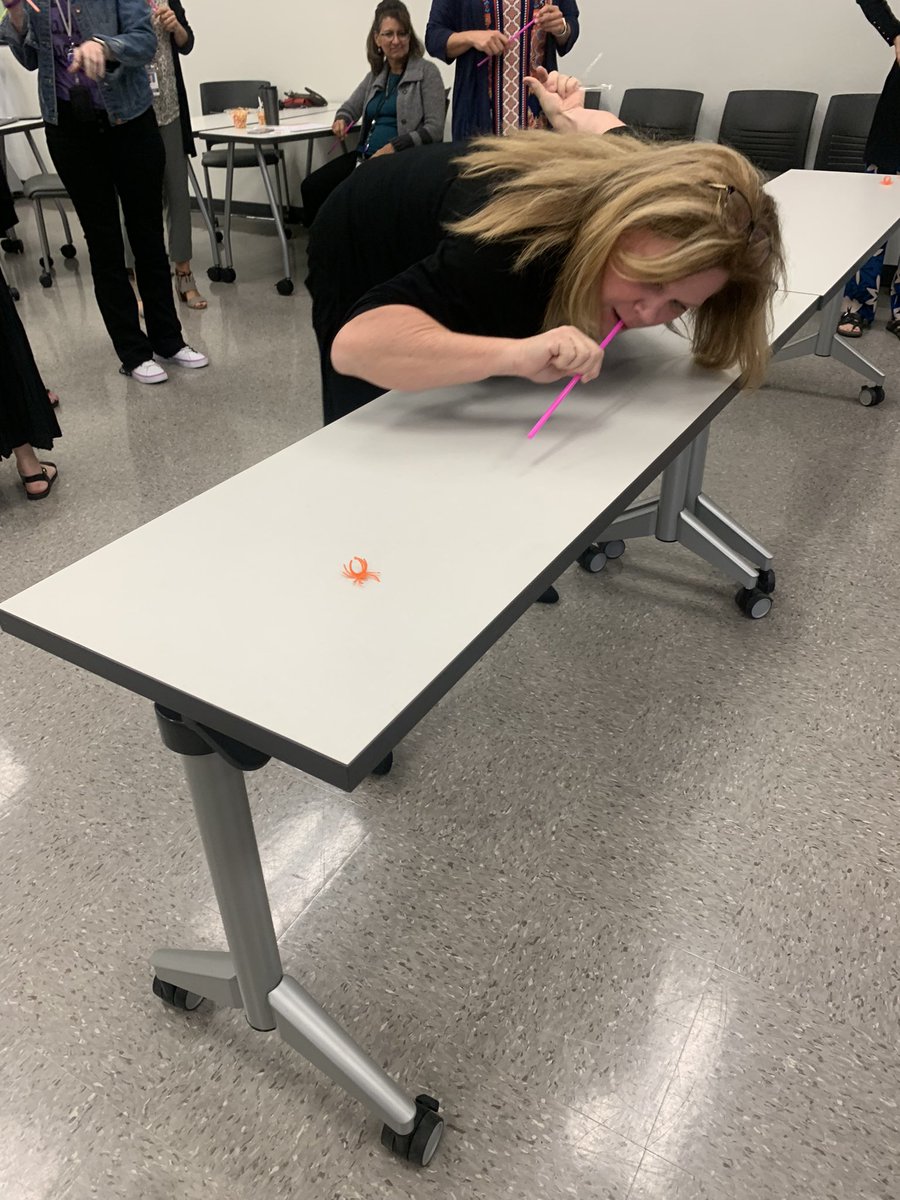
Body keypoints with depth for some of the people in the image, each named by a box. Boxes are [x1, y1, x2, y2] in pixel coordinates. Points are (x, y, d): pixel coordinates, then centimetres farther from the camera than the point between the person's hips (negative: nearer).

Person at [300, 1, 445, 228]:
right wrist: (341, 119, 4)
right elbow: (350, 107, 30)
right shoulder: (376, 74, 18)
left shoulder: (426, 72, -1)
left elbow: (434, 129, -10)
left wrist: (394, 147, -20)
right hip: (365, 156, 7)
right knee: (312, 186, -12)